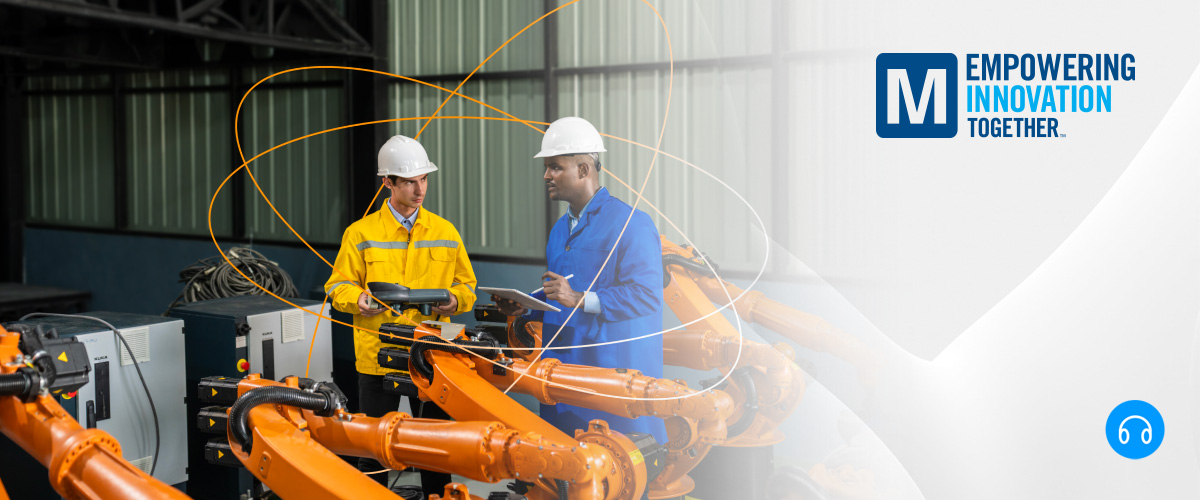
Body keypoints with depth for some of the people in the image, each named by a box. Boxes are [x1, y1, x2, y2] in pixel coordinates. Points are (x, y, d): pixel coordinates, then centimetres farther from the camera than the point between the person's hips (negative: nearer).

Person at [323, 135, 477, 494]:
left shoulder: (445, 233, 8)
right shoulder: (361, 234, 1)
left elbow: (466, 285, 12)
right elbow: (338, 287, 3)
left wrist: (455, 299, -10)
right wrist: (358, 300, -18)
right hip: (378, 355, -2)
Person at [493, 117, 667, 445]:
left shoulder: (630, 223, -10)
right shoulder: (560, 230, 19)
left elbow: (646, 294, -20)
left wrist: (580, 299, -26)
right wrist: (525, 306, 9)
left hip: (617, 373, -8)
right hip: (565, 372, 8)